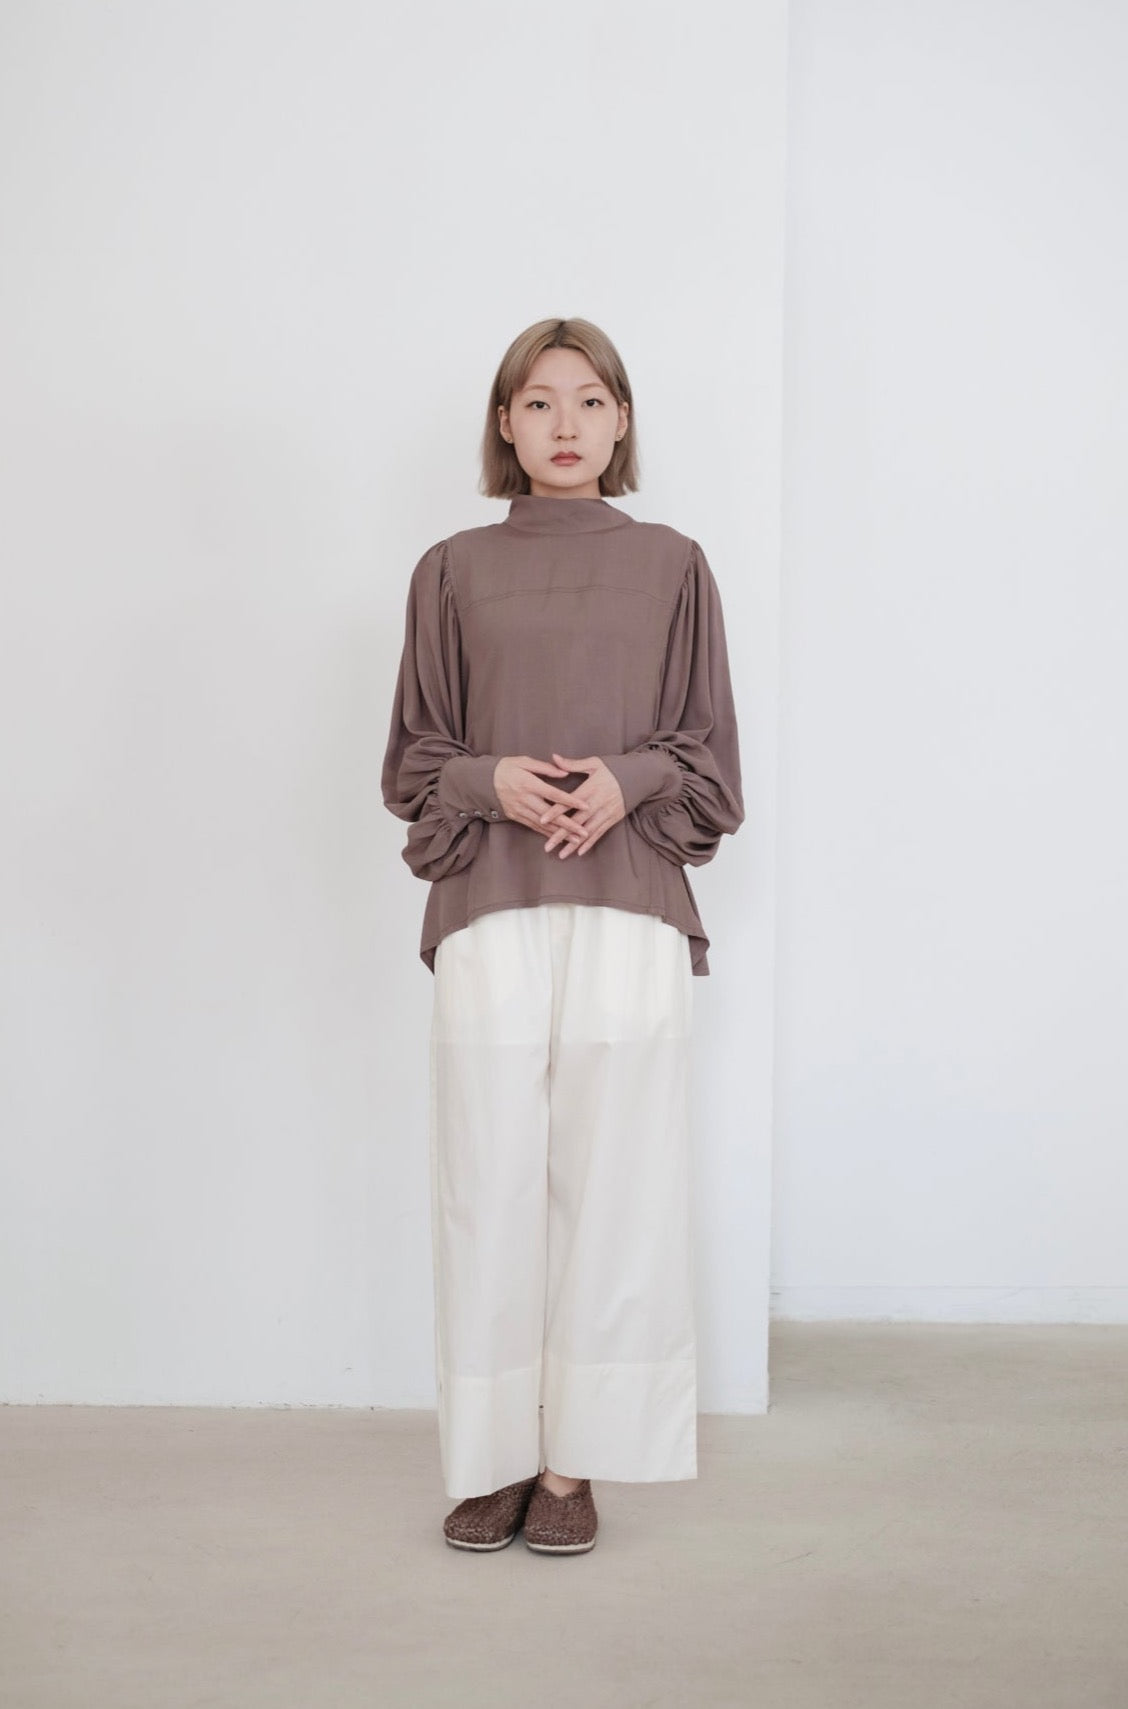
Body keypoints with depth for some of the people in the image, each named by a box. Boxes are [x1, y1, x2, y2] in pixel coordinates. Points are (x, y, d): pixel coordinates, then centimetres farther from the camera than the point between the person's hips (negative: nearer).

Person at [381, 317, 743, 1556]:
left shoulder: (672, 567, 11)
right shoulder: (453, 572, 12)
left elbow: (711, 756, 10)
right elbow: (411, 759, 12)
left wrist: (625, 781, -9)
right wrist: (492, 781, -9)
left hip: (626, 907, 0)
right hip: (488, 909, 1)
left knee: (607, 1175, -3)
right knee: (489, 1179, -1)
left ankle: (574, 1463, 7)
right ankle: (493, 1459, 10)